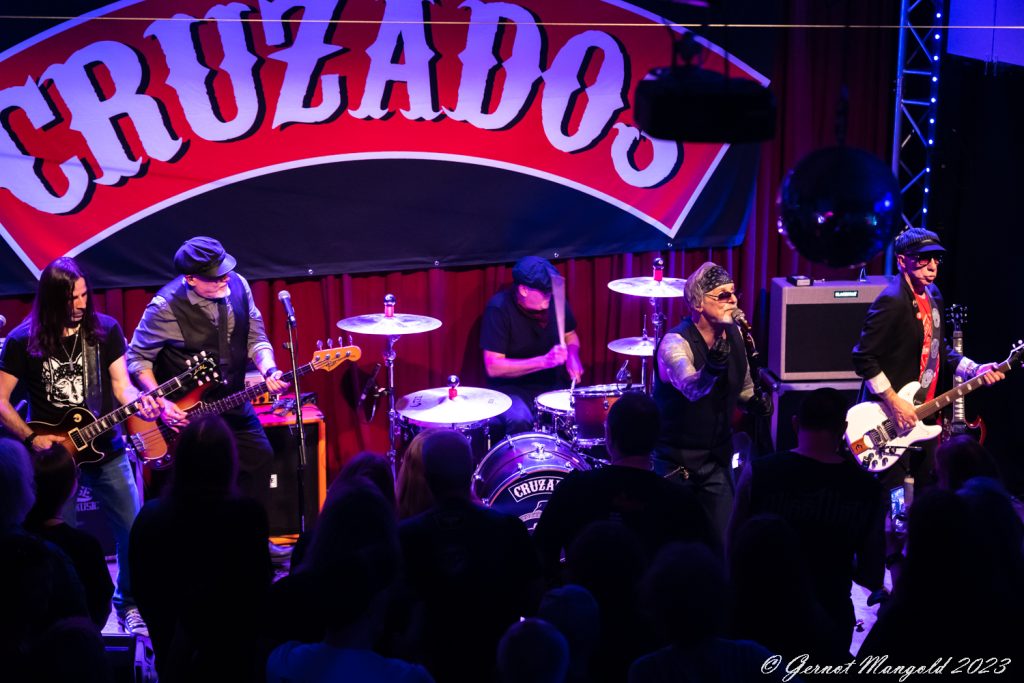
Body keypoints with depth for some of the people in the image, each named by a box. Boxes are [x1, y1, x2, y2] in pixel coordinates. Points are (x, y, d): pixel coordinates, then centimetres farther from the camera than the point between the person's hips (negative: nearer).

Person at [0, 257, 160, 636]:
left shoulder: (106, 330, -2)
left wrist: (138, 402, -22)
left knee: (133, 528, 4)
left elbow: (120, 384, 0)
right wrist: (31, 438, -13)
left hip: (105, 449, 2)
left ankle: (129, 603, 23)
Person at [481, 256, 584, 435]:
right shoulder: (499, 308, -19)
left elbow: (570, 335, 16)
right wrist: (544, 361, -28)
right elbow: (493, 367, -21)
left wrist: (572, 356, -8)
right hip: (511, 388, -5)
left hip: (552, 383, 5)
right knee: (520, 420, -35)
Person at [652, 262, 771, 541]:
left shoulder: (735, 335, 0)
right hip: (676, 461, -6)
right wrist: (717, 359, -58)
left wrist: (757, 402, -5)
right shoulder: (675, 342, -21)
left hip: (718, 455, 6)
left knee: (723, 537, 8)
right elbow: (694, 389, -40)